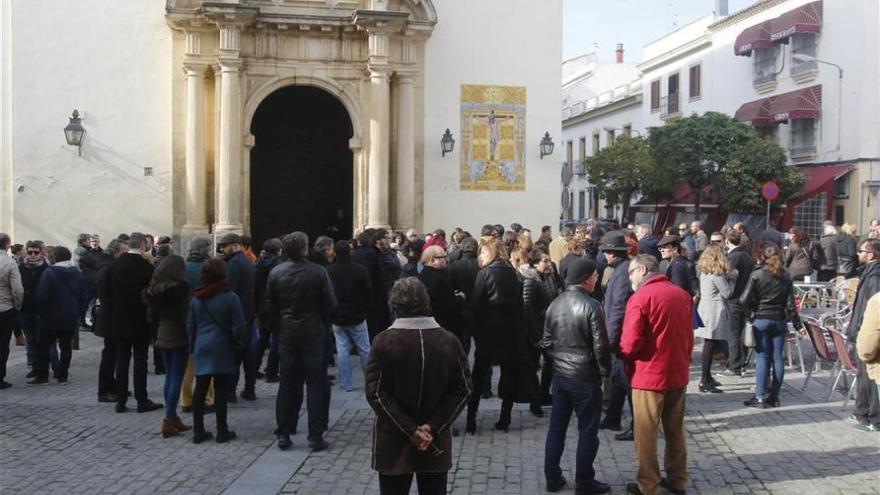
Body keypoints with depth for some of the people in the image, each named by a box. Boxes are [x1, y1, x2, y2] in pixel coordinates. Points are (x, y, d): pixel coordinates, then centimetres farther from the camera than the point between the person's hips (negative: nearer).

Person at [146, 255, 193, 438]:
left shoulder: (154, 289, 5)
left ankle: (173, 418, 18)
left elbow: (152, 314, 10)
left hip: (162, 336, 7)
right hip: (179, 337, -7)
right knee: (176, 379, -3)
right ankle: (169, 421, -4)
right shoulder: (180, 287, -15)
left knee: (169, 377, 14)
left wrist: (157, 336, 16)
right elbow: (185, 313, -16)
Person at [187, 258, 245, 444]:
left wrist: (192, 346, 21)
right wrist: (236, 342, 6)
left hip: (201, 349, 4)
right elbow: (239, 326, -10)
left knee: (200, 390, 8)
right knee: (221, 390, 0)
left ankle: (198, 431, 12)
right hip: (222, 350, -4)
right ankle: (222, 431, 6)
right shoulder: (230, 297, -10)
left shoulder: (196, 298, 6)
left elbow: (190, 326, 12)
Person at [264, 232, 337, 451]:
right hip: (313, 335, -3)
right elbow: (330, 304, -7)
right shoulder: (318, 272, -12)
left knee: (287, 385, 10)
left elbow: (268, 307, 1)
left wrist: (277, 328, 15)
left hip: (286, 336, 3)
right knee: (315, 386, 4)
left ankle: (283, 435, 14)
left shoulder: (275, 273, -3)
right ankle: (315, 436, 5)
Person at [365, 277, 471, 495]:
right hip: (436, 443, 2)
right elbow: (463, 389, -5)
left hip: (394, 444, -2)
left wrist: (409, 429, -12)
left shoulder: (383, 341, -11)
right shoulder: (449, 341, -4)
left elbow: (376, 392, -14)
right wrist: (434, 427, -9)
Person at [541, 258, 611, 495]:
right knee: (587, 431, 6)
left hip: (560, 375, 6)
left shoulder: (555, 304, 1)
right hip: (586, 377, -6)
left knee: (556, 428, 14)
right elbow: (600, 345, -15)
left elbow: (546, 341, 7)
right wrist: (605, 371, -2)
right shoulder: (591, 306, -17)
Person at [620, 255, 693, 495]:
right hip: (678, 373, 6)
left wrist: (624, 355, 1)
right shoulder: (683, 295, 5)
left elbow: (630, 344, -20)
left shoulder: (640, 298, -16)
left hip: (649, 375, -6)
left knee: (646, 433, 6)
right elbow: (688, 336, 12)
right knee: (675, 429, 17)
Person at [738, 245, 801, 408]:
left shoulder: (756, 275, -8)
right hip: (779, 321, 3)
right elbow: (790, 304, 0)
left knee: (762, 358, 0)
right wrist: (797, 323, 8)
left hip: (761, 320, -3)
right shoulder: (786, 277, 2)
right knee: (777, 358, 7)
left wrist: (753, 309, 8)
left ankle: (760, 397, 0)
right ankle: (774, 396, 12)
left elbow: (744, 300, -12)